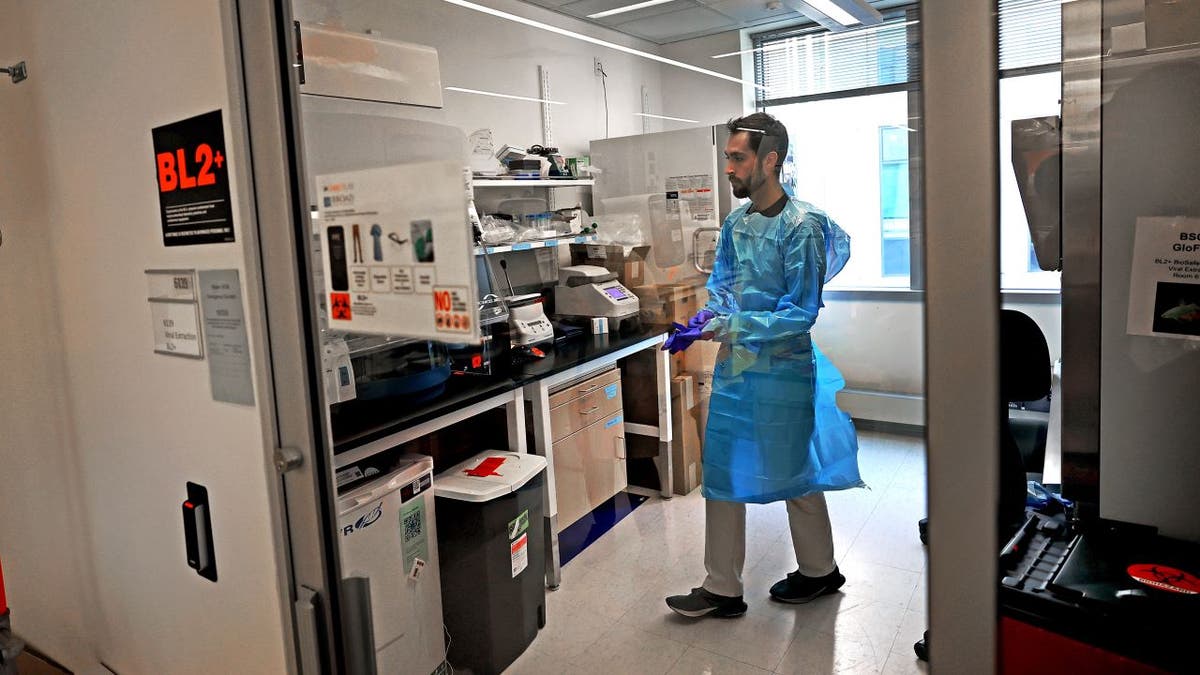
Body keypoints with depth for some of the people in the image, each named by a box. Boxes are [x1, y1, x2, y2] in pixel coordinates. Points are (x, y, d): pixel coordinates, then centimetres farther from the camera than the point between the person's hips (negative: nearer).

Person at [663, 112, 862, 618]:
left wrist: (724, 326, -25)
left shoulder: (802, 226, -16)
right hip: (734, 366, 7)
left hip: (783, 369, -7)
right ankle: (722, 589, 22)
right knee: (723, 473, 9)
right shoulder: (735, 223, 6)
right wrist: (705, 320, -10)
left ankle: (819, 571, 36)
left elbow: (801, 313, -20)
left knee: (794, 474, 11)